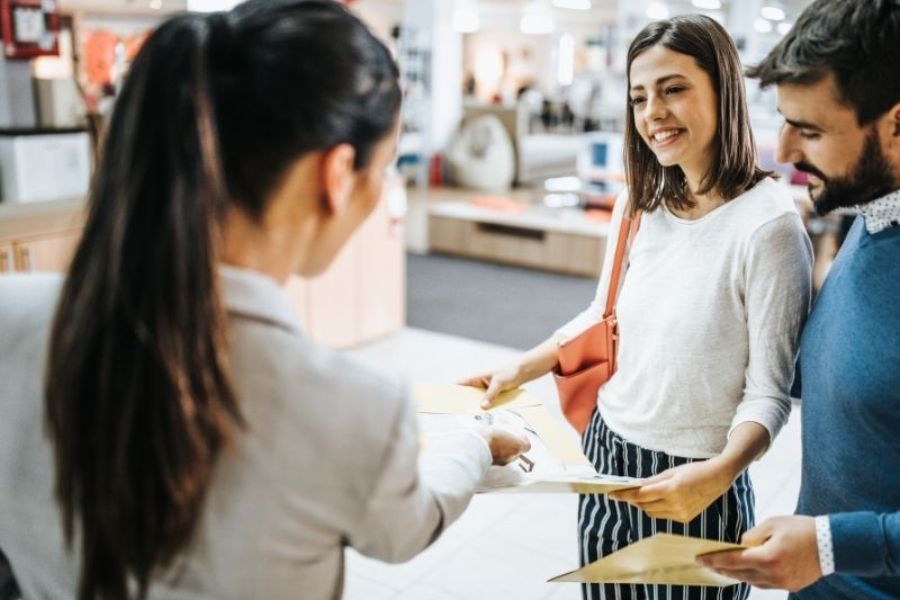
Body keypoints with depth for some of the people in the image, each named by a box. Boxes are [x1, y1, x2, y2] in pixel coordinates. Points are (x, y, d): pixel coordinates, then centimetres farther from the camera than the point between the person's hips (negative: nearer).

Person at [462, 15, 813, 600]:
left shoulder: (767, 223, -19)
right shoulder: (639, 205, 1)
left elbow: (769, 393, -17)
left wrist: (718, 473, -32)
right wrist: (519, 371, 8)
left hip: (688, 487, -6)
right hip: (605, 455, 6)